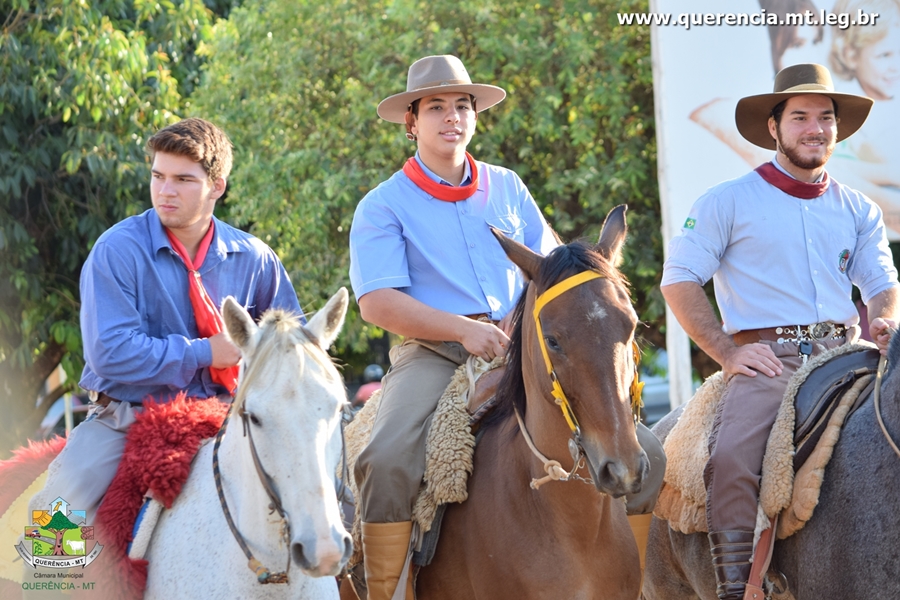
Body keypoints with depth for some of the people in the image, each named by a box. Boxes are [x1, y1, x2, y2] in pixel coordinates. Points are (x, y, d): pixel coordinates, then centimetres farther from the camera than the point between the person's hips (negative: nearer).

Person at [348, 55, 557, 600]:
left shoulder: (507, 187, 17)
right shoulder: (384, 206, 4)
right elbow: (378, 303, -7)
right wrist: (464, 329, -19)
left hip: (517, 346, 4)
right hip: (433, 351, -4)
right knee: (388, 461, -30)